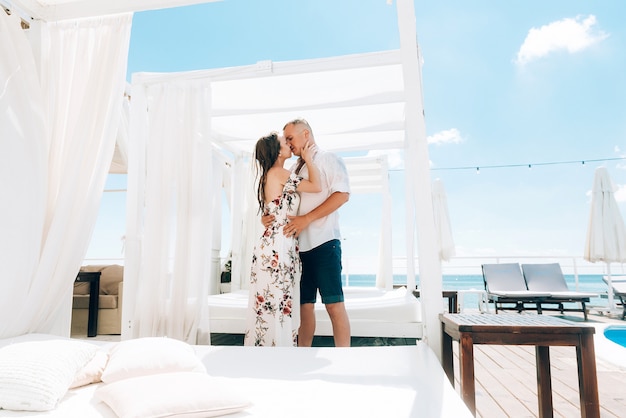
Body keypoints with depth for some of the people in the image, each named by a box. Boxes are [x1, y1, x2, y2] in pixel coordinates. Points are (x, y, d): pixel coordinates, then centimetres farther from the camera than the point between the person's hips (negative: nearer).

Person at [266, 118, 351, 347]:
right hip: (298, 244, 7)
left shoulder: (329, 160, 3)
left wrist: (306, 219, -18)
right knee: (304, 304, 10)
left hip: (323, 242, -6)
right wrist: (268, 215, -1)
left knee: (333, 303, -4)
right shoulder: (293, 170, 22)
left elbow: (342, 194, -12)